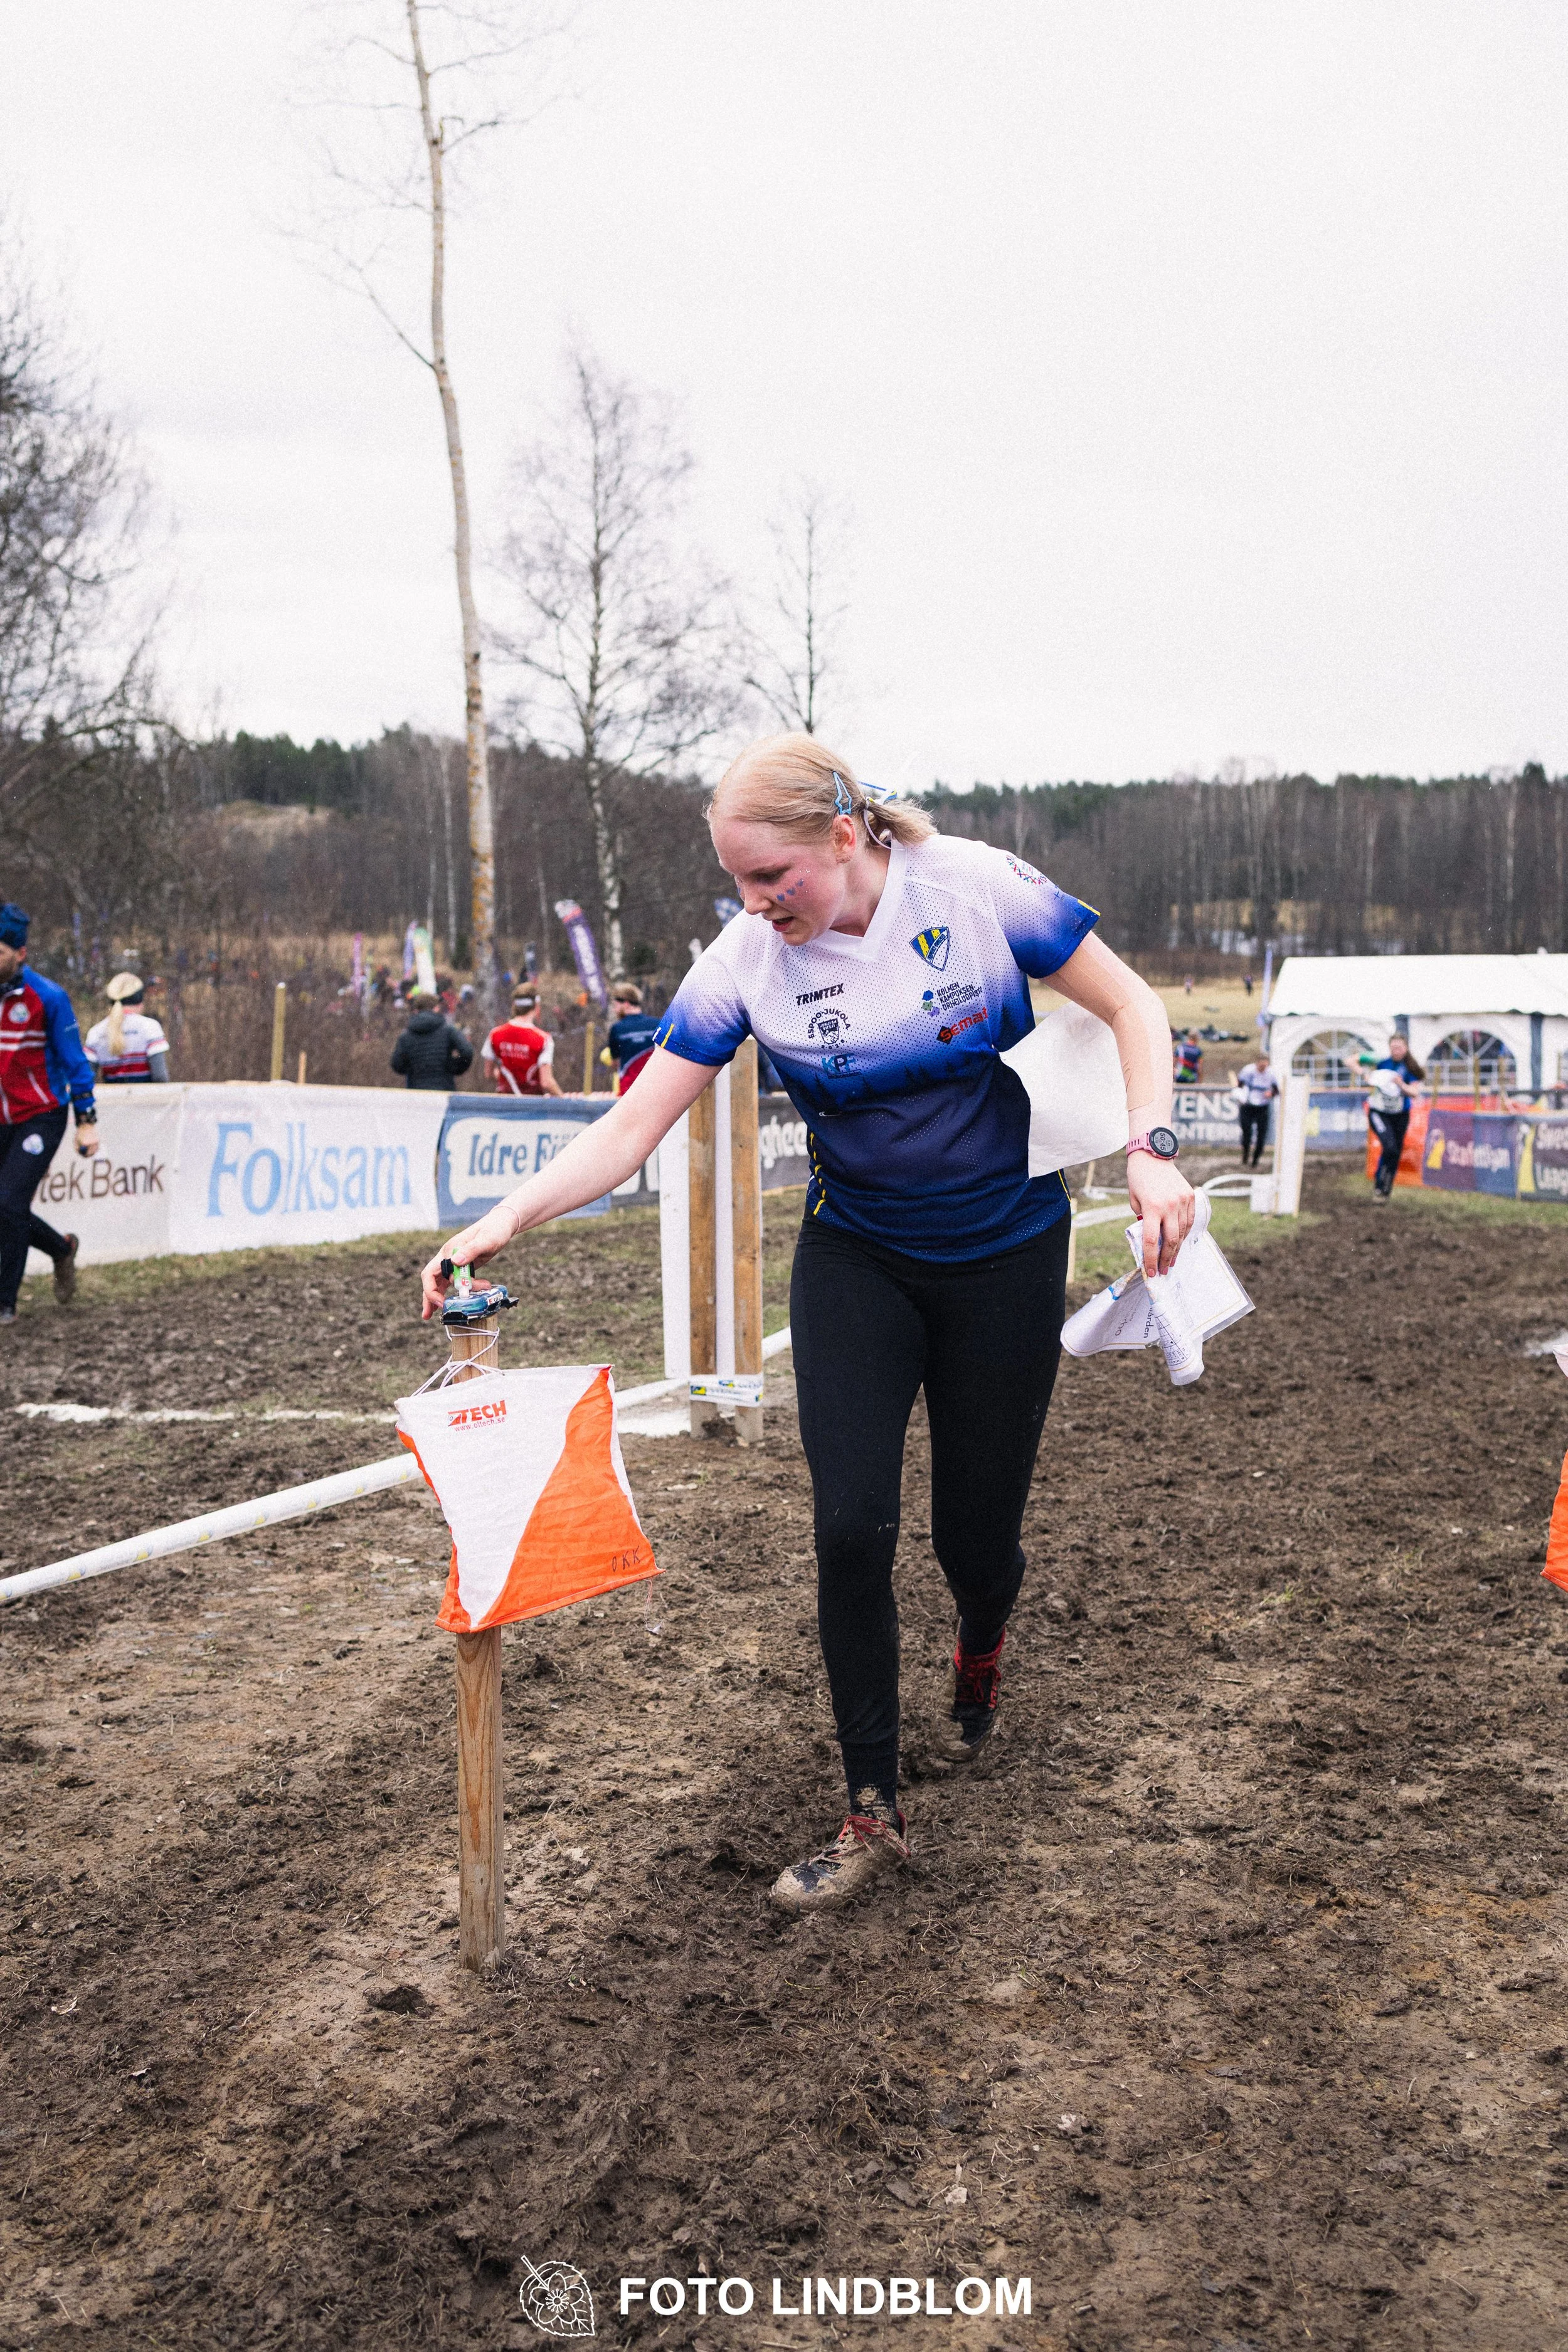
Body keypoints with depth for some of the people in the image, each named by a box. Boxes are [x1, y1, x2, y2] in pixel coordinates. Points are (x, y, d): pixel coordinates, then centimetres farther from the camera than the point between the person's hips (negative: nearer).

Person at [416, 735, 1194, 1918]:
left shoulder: (978, 888, -18)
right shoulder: (746, 958, -12)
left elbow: (1131, 1003, -7)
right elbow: (635, 1124, -13)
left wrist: (1153, 1151, -21)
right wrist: (507, 1220, -26)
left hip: (1006, 1253, -1)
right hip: (856, 1259, 2)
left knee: (977, 1531, 6)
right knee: (852, 1526, -10)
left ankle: (979, 1659, 44)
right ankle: (875, 1817, 5)